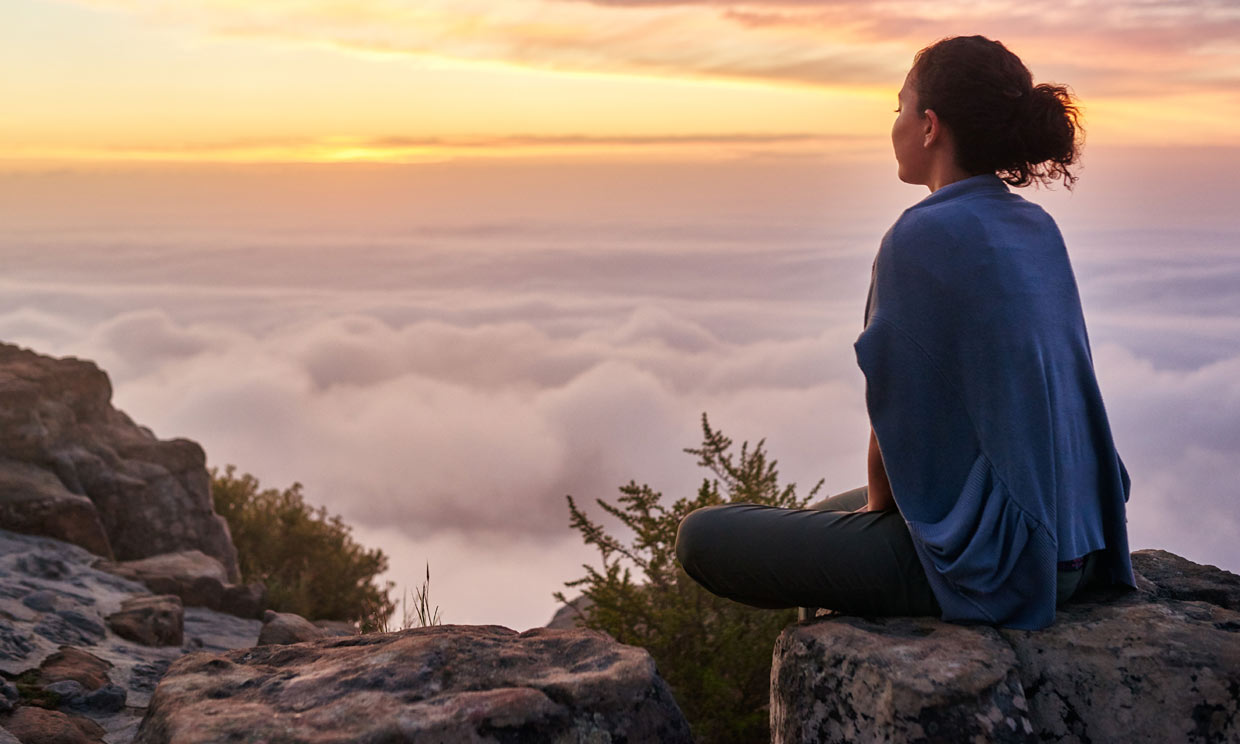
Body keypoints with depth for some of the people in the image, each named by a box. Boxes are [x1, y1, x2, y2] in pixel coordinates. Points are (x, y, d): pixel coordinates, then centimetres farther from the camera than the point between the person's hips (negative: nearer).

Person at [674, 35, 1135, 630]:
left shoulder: (921, 238, -19)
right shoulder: (1038, 230, 7)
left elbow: (899, 416, -14)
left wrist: (878, 504, 5)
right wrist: (881, 500, 16)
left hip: (982, 555, -9)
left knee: (702, 537, 1)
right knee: (827, 514, 32)